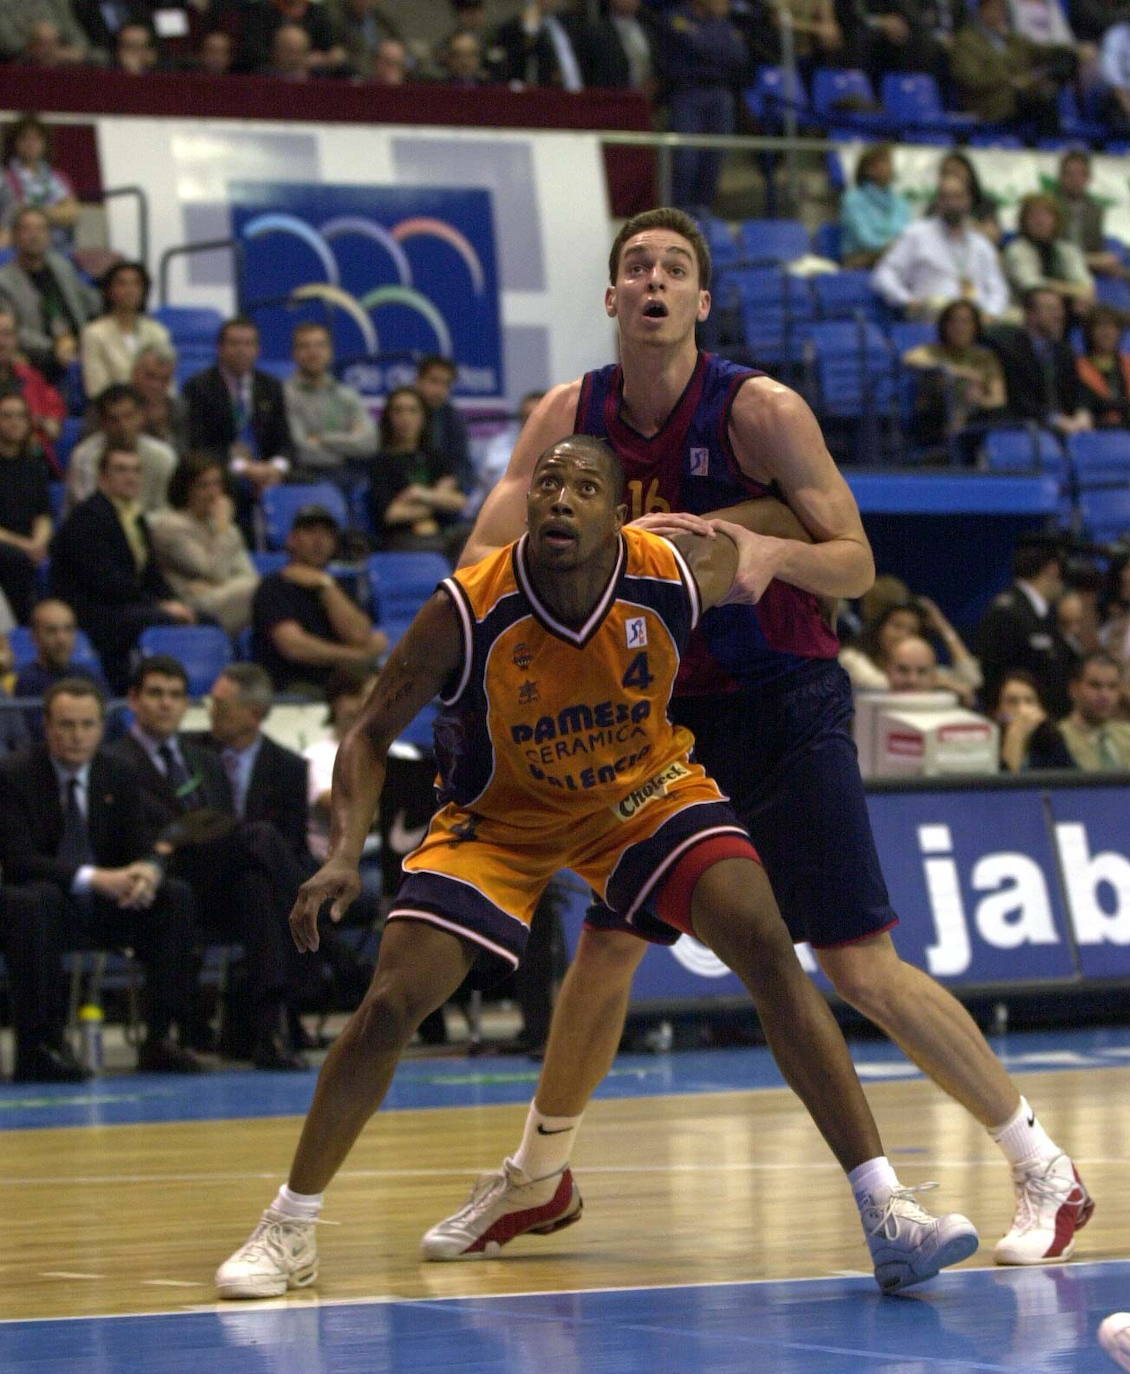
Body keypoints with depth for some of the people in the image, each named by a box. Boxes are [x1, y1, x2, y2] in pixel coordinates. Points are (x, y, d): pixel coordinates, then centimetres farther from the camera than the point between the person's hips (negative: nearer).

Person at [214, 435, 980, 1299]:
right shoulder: (469, 612, -28)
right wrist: (347, 853, -28)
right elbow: (372, 737, -16)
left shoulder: (681, 574, -25)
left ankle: (884, 1211, -17)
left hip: (645, 788, 1)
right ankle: (288, 1231, 6)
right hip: (502, 815, -1)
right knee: (392, 1004, -14)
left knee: (766, 946, -20)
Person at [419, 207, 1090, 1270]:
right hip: (668, 710, 5)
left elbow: (856, 564, -13)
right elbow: (481, 562, -2)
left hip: (784, 707, -5)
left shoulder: (761, 411, -14)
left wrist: (770, 552, -33)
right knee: (608, 941, 9)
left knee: (859, 966, -10)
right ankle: (537, 1173, 29)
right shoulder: (571, 416, -1)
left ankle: (1046, 1176, -2)